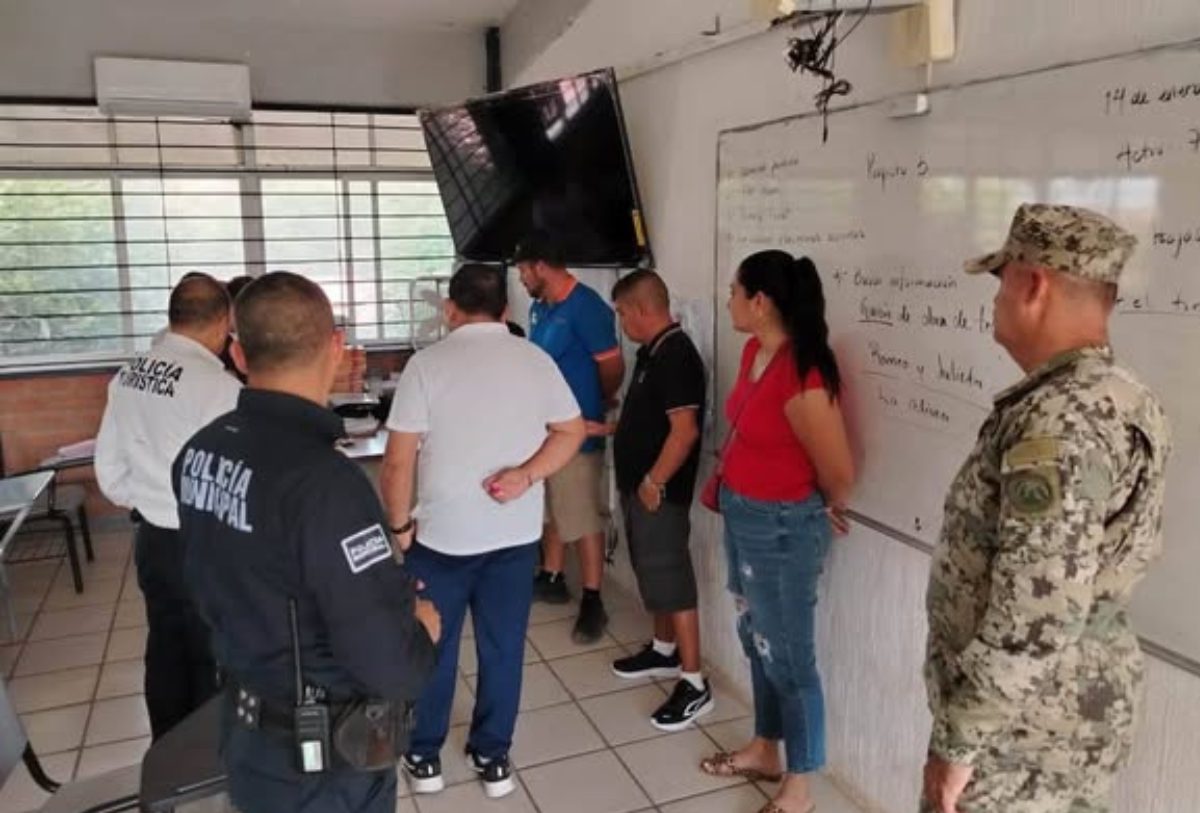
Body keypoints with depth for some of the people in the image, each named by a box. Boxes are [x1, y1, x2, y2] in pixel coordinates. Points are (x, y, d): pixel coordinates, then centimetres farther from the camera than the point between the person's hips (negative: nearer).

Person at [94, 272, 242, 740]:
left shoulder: (128, 376, 0)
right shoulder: (218, 385, -22)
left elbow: (108, 466, 9)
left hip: (151, 539, 7)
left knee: (165, 651, 21)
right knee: (213, 661, 10)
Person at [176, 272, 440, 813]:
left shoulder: (200, 452, -5)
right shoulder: (322, 479, -31)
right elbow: (388, 663, -31)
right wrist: (422, 628, -9)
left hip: (246, 734, 7)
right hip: (324, 764, -7)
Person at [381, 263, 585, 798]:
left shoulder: (427, 364, -11)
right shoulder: (535, 360, -1)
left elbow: (398, 461, -12)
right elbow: (572, 432, 2)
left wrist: (400, 523, 0)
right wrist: (525, 476, -8)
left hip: (442, 532, -2)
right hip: (516, 534, 2)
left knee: (433, 648, 15)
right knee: (503, 647, 14)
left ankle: (424, 757, 29)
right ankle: (493, 758, 26)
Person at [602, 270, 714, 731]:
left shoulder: (676, 356, -21)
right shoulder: (653, 352, 11)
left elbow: (685, 430, -26)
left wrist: (654, 483, -22)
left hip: (660, 493, -10)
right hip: (638, 487, 10)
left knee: (671, 581, -4)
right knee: (654, 576, 20)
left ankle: (694, 685, 5)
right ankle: (664, 652, 37)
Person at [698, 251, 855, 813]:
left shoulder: (802, 377, -27)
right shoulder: (754, 351, 1)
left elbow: (840, 474, -20)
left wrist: (823, 512, -1)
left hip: (782, 527, -9)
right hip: (742, 515, 9)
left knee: (787, 655, 7)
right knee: (756, 640, 22)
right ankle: (765, 750, 42)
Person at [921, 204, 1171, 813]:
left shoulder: (1059, 423, -28)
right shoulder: (1123, 402, 4)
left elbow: (1035, 617, -30)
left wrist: (957, 739, -20)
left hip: (1026, 727, -9)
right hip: (1078, 705, 9)